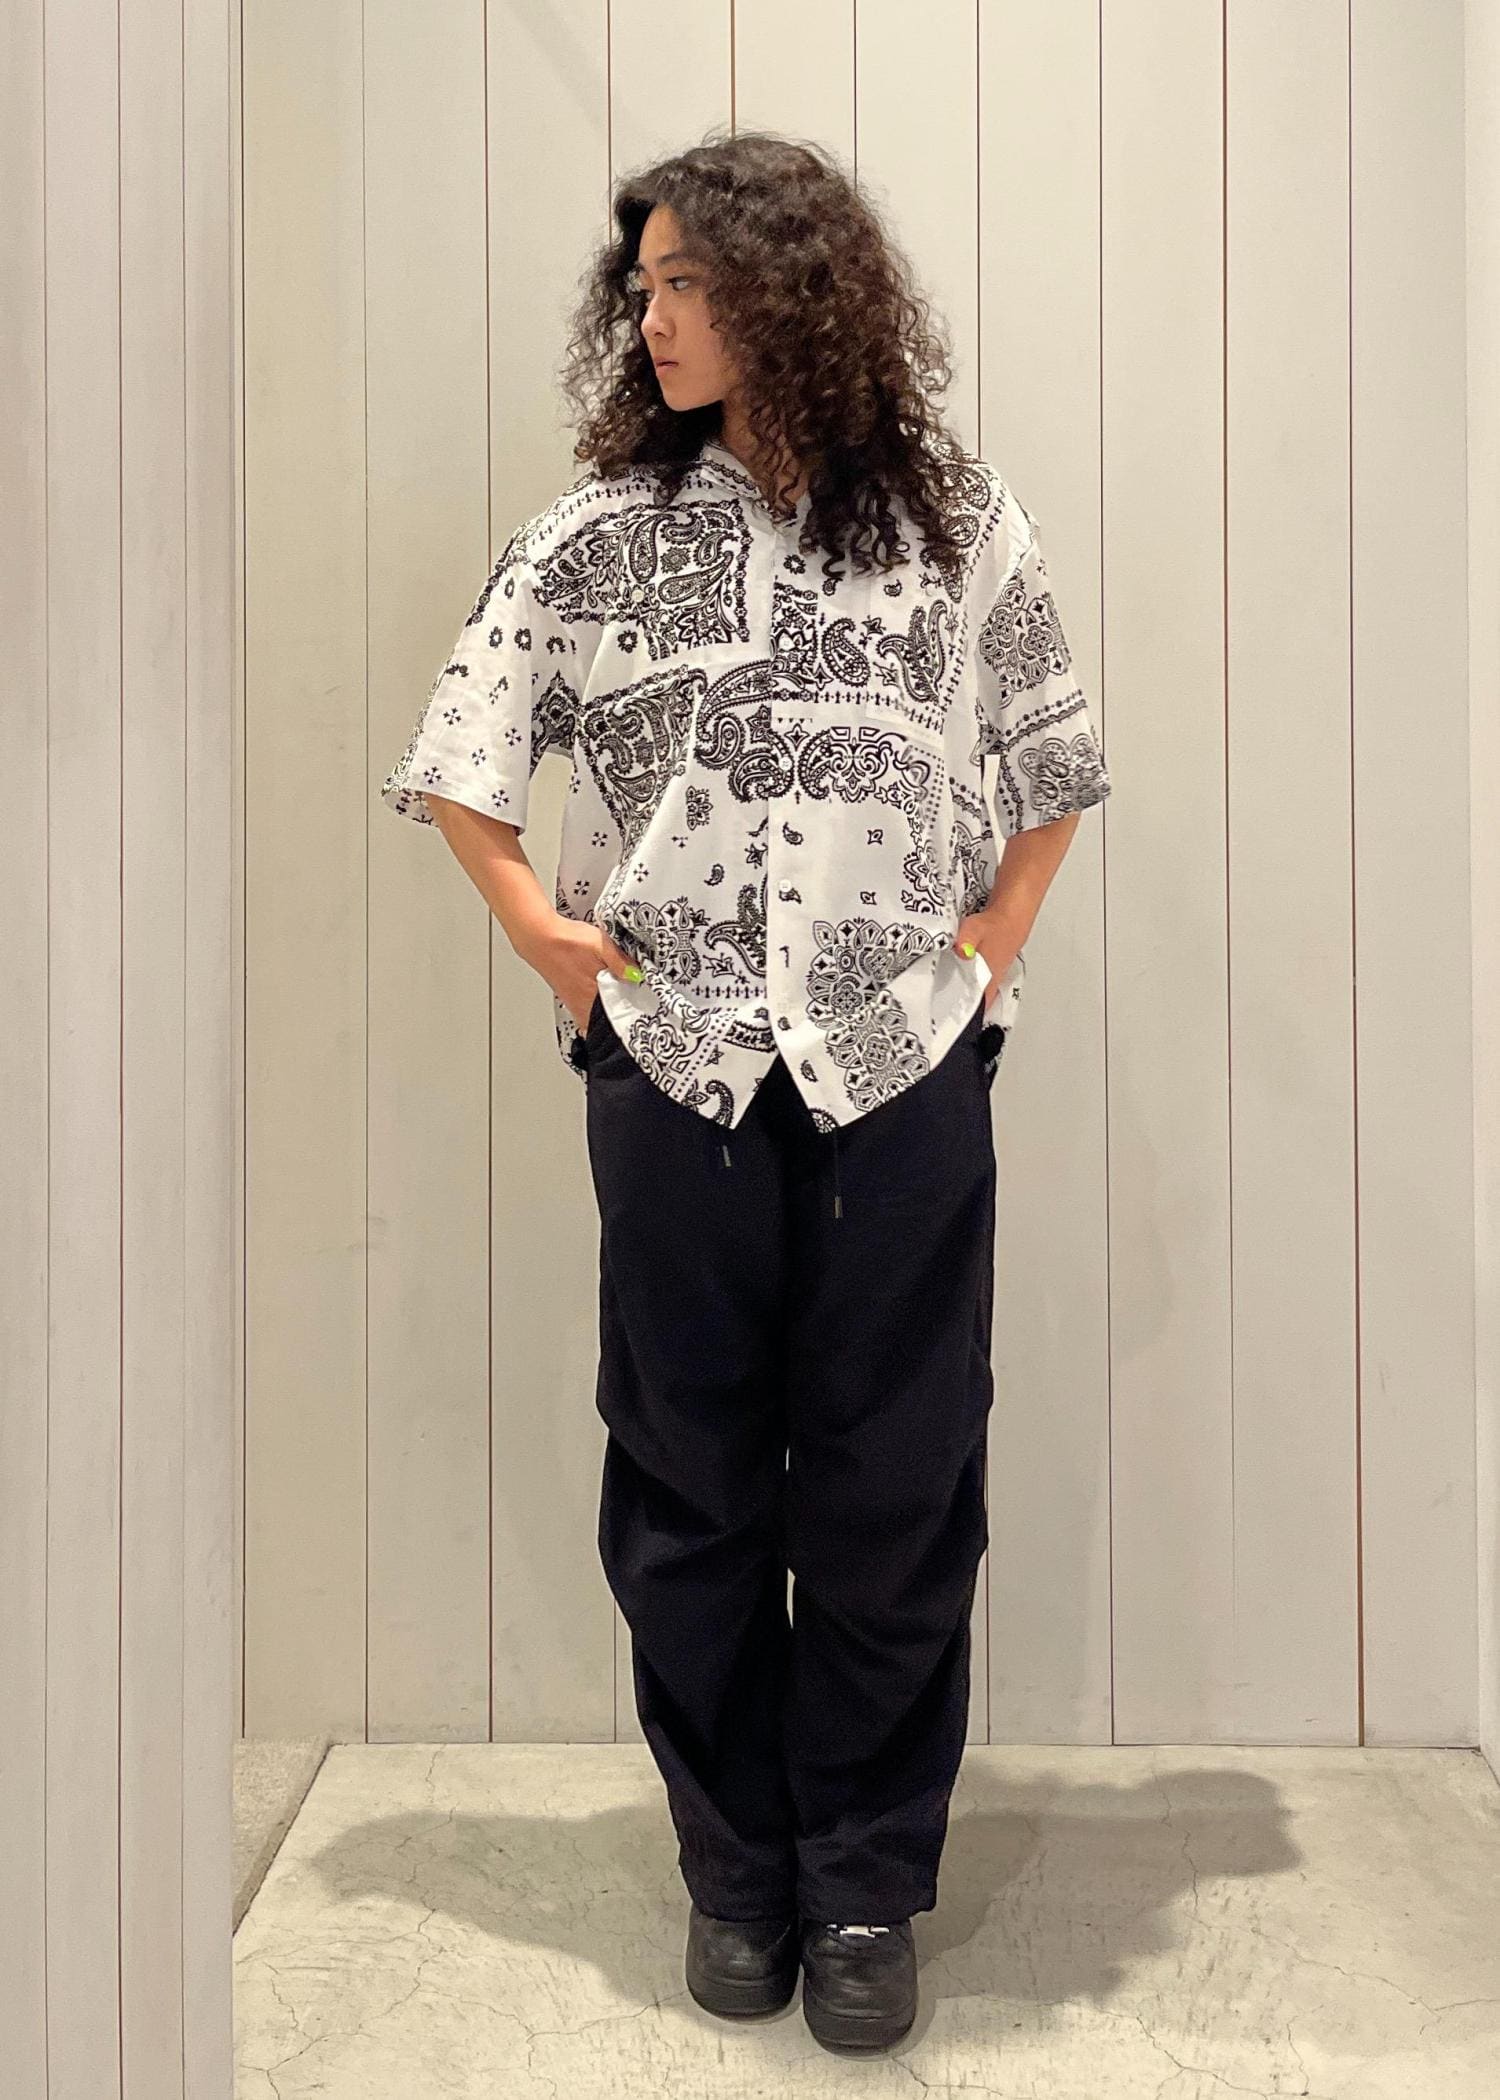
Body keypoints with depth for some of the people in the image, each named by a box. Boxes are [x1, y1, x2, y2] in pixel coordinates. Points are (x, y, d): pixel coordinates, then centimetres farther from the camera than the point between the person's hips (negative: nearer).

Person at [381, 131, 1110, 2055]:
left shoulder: (960, 524, 7)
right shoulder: (598, 531, 7)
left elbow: (1055, 757, 16)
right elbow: (458, 744, 12)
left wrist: (998, 935, 5)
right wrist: (538, 931, 2)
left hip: (903, 1067, 0)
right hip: (673, 1066, 1)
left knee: (893, 1486, 4)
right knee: (688, 1480, 8)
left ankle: (866, 1879, 21)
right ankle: (735, 1866, 25)